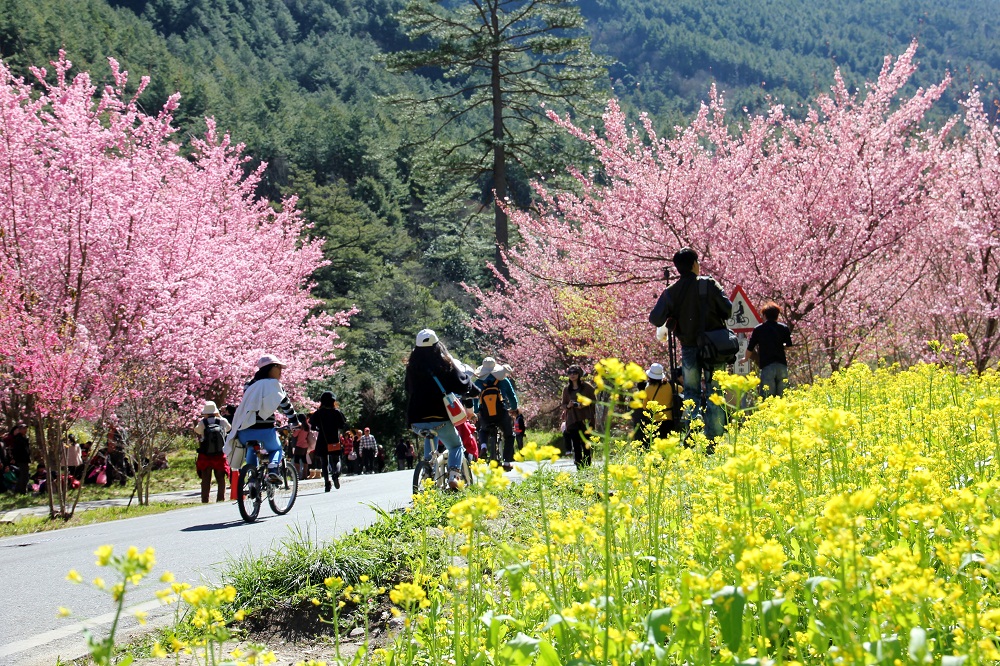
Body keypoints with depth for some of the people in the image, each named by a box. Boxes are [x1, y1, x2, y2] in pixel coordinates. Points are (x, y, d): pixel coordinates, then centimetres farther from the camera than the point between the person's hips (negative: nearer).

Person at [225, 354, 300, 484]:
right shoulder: (273, 384, 2)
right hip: (264, 431, -4)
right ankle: (273, 469, -3)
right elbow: (286, 405, 3)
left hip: (244, 432, 4)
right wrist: (294, 421, 17)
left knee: (252, 449, 35)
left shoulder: (249, 385, 18)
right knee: (276, 449, 24)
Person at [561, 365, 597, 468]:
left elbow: (594, 402, 3)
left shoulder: (587, 387, 1)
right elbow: (563, 404, 16)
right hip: (572, 420, 3)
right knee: (576, 446, 1)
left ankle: (587, 466, -3)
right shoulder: (566, 389, 11)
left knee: (586, 445, -6)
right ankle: (579, 468, 3)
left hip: (585, 420, -3)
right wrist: (568, 406, -7)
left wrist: (584, 404, -14)